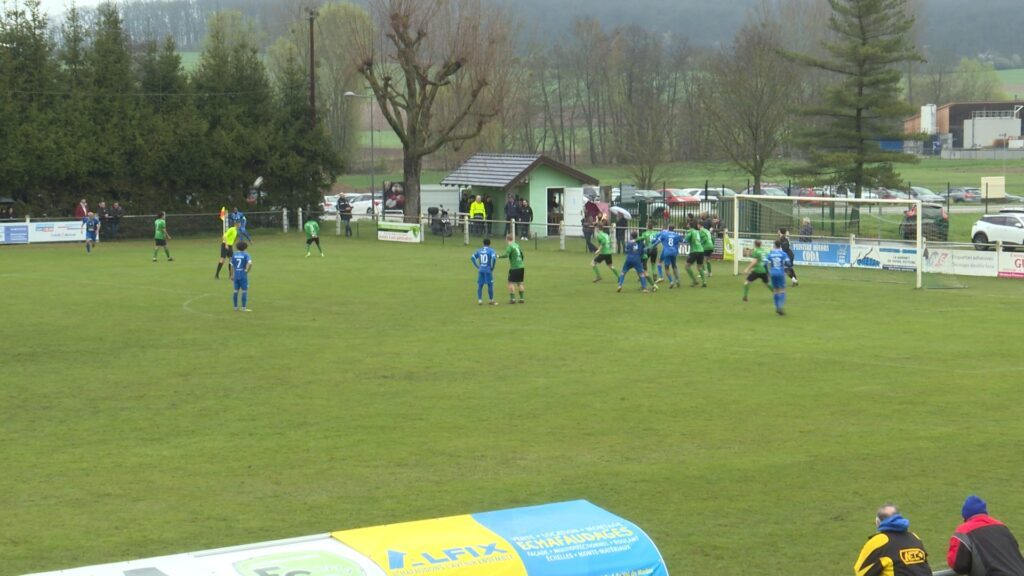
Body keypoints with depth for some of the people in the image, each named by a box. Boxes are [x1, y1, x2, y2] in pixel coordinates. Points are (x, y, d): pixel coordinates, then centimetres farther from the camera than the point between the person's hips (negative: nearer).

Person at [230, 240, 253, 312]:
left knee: (236, 291, 12)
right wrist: (247, 271, -8)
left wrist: (232, 275, 15)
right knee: (244, 291, 0)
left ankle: (235, 307, 17)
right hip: (243, 276, -5)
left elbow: (232, 266, 7)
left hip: (236, 276, 5)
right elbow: (250, 263, -23)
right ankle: (244, 308, -2)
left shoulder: (234, 255, 5)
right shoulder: (246, 255, -8)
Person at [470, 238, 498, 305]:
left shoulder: (479, 251, 10)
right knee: (490, 285, 5)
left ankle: (479, 300, 4)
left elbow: (472, 257, 8)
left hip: (481, 270, 4)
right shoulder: (491, 250, -4)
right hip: (488, 270, -4)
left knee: (480, 285, 9)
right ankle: (491, 300, 10)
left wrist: (477, 266, 8)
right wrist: (492, 267, -7)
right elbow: (493, 258, -20)